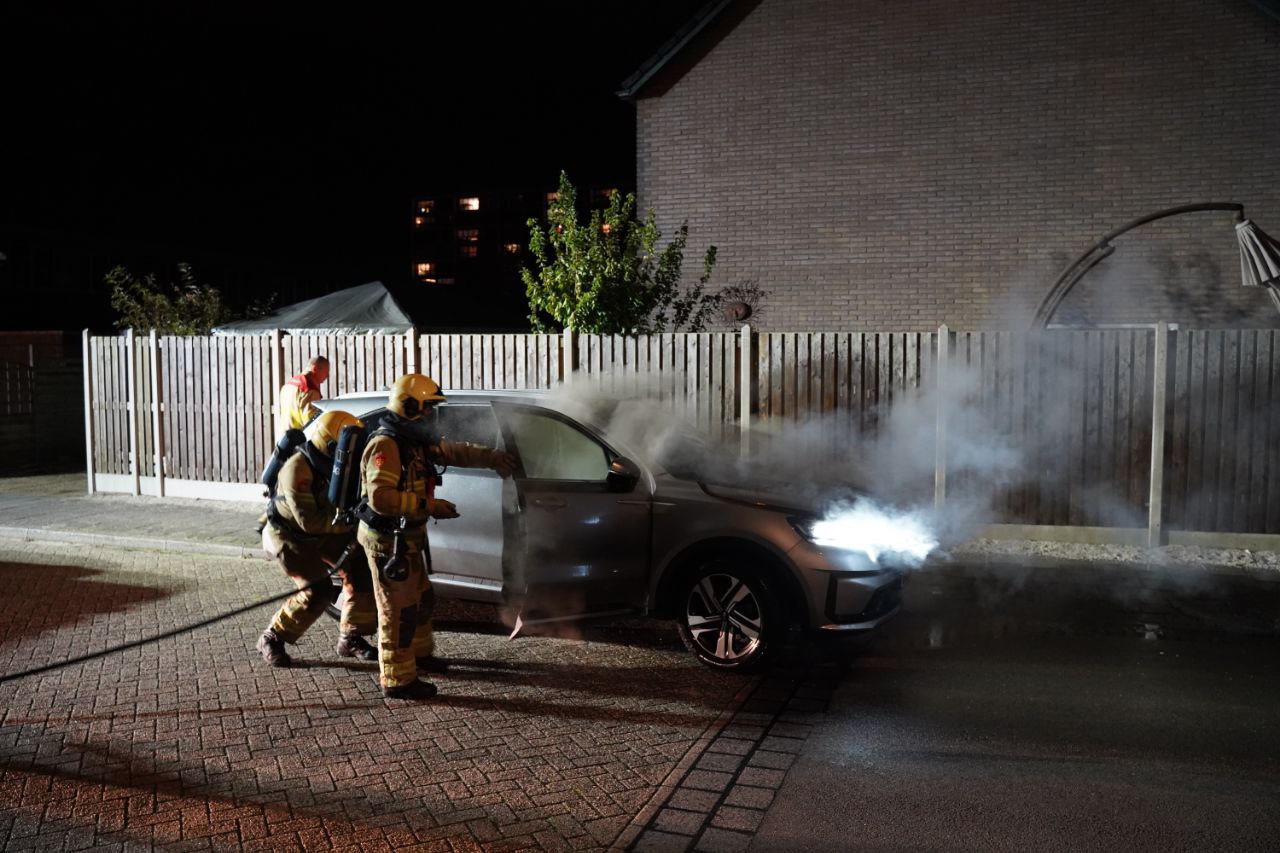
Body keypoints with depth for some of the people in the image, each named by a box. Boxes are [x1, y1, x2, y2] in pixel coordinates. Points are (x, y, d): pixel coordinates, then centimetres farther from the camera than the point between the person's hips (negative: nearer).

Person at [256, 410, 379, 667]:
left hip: (319, 531, 7)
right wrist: (348, 521, -32)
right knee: (318, 591, -17)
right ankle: (272, 639, 5)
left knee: (360, 570, -4)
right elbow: (309, 521, -33)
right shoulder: (297, 470, -33)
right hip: (289, 536, -7)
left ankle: (350, 638, 11)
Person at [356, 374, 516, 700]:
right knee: (398, 610, -3)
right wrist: (429, 506, -30)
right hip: (387, 539, -10)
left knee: (421, 599, 24)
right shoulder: (385, 445, -23)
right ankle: (398, 680, 6)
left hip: (409, 536, 10)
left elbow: (453, 451, 21)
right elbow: (380, 497, -32)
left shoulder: (416, 442, 8)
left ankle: (419, 654, 43)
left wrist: (492, 457, 13)